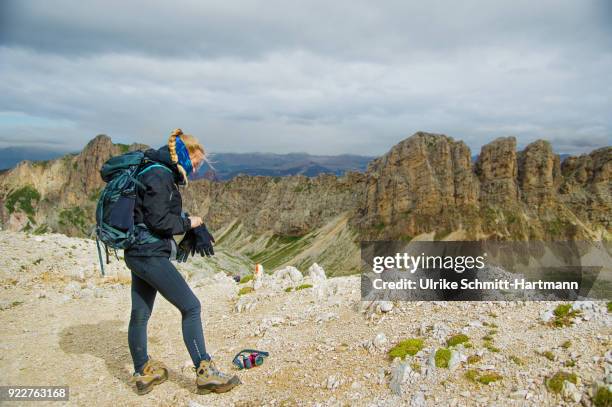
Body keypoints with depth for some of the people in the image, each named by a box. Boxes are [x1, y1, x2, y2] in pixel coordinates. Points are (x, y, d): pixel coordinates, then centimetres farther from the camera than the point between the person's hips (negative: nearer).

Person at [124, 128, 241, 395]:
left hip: (138, 254, 10)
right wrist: (188, 223, -4)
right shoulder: (159, 175, -16)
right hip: (151, 255, -10)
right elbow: (159, 221, -20)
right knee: (191, 306, -4)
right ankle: (204, 373, 3)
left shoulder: (156, 172, 15)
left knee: (140, 313, 16)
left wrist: (192, 225, 3)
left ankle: (143, 373, 28)